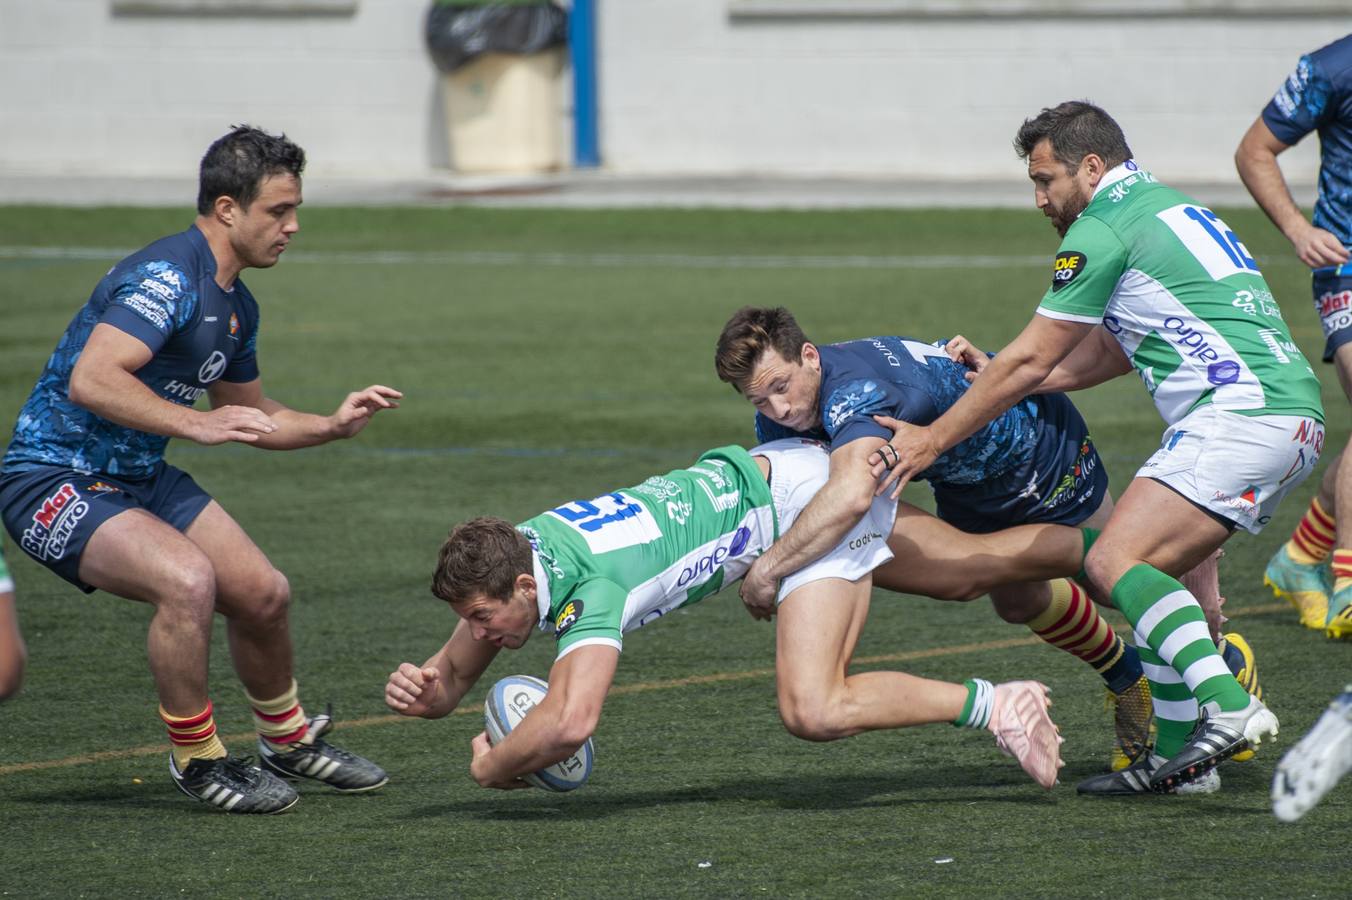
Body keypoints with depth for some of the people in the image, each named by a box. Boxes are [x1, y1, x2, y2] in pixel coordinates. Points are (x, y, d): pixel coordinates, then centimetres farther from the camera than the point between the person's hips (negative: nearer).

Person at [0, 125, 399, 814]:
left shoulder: (236, 305, 9)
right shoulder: (167, 278, -22)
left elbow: (249, 414, 25)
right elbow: (91, 380, -35)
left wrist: (331, 425, 10)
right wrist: (196, 424, -36)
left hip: (143, 475, 10)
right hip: (56, 479, -10)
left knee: (263, 593, 8)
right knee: (187, 579, -30)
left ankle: (287, 740, 34)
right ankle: (196, 760, -11)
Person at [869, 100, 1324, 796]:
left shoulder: (1102, 229, -3)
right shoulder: (1167, 210, 27)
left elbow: (1029, 361, -1)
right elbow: (1091, 363, 29)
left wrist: (933, 438, 6)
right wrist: (993, 375, 30)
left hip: (1242, 412, -10)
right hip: (1295, 416, 10)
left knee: (1115, 562, -18)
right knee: (1151, 573, 16)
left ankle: (1230, 707, -31)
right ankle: (1178, 753, 13)